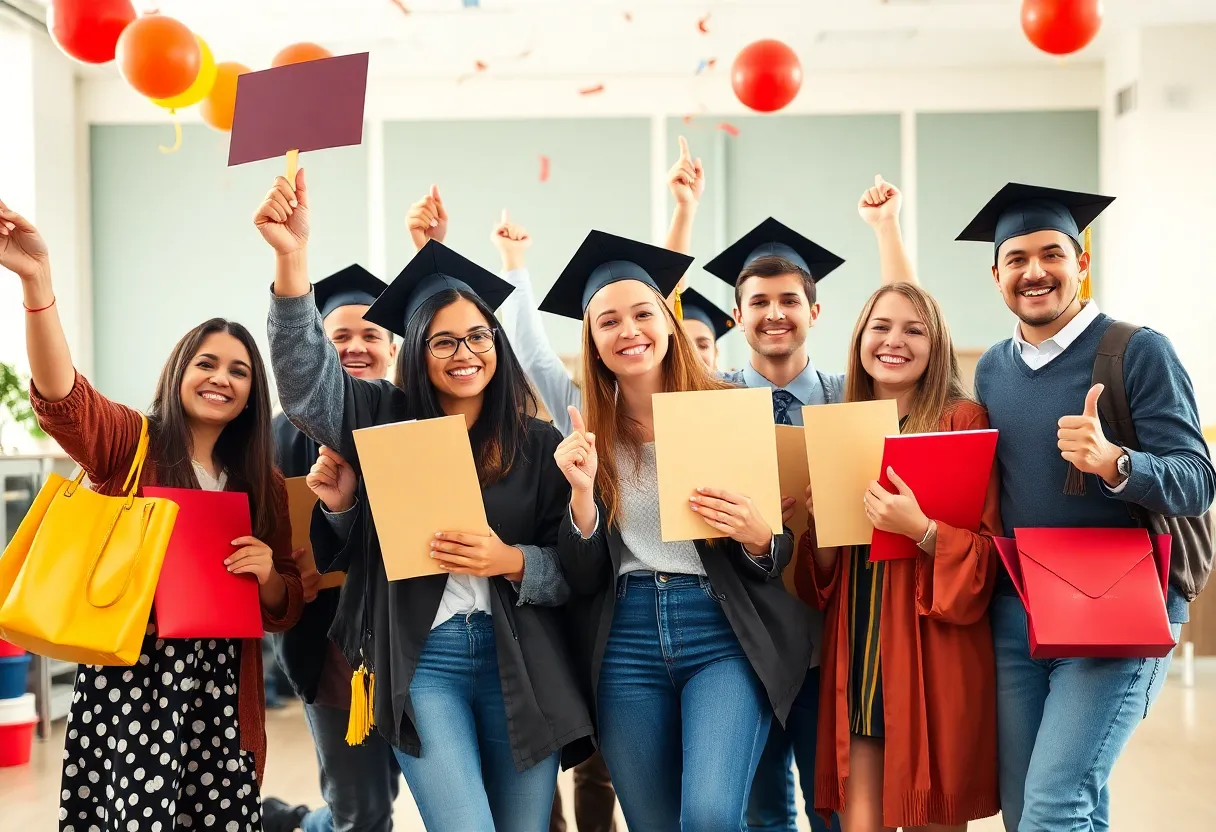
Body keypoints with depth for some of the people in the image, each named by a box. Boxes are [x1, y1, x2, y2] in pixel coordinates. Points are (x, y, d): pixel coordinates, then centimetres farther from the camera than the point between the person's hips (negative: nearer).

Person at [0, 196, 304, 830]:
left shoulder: (265, 485, 13)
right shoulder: (129, 444, 4)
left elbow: (285, 611, 16)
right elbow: (60, 397, -18)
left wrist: (268, 575, -8)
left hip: (221, 688, 3)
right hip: (129, 675, -3)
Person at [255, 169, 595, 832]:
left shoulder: (538, 446, 5)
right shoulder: (386, 423, 4)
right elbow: (305, 376, -12)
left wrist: (511, 561, -16)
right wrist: (292, 257, -26)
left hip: (519, 661, 2)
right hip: (421, 661, -1)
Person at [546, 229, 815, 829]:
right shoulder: (587, 438, 5)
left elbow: (785, 558, 3)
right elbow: (582, 580, 1)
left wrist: (757, 537, -20)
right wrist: (582, 490, -15)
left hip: (725, 635, -2)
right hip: (626, 648, 3)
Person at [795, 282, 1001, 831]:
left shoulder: (963, 420, -2)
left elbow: (988, 554, -6)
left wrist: (921, 529, -23)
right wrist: (822, 523, -5)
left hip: (934, 659, -4)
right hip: (857, 656, 4)